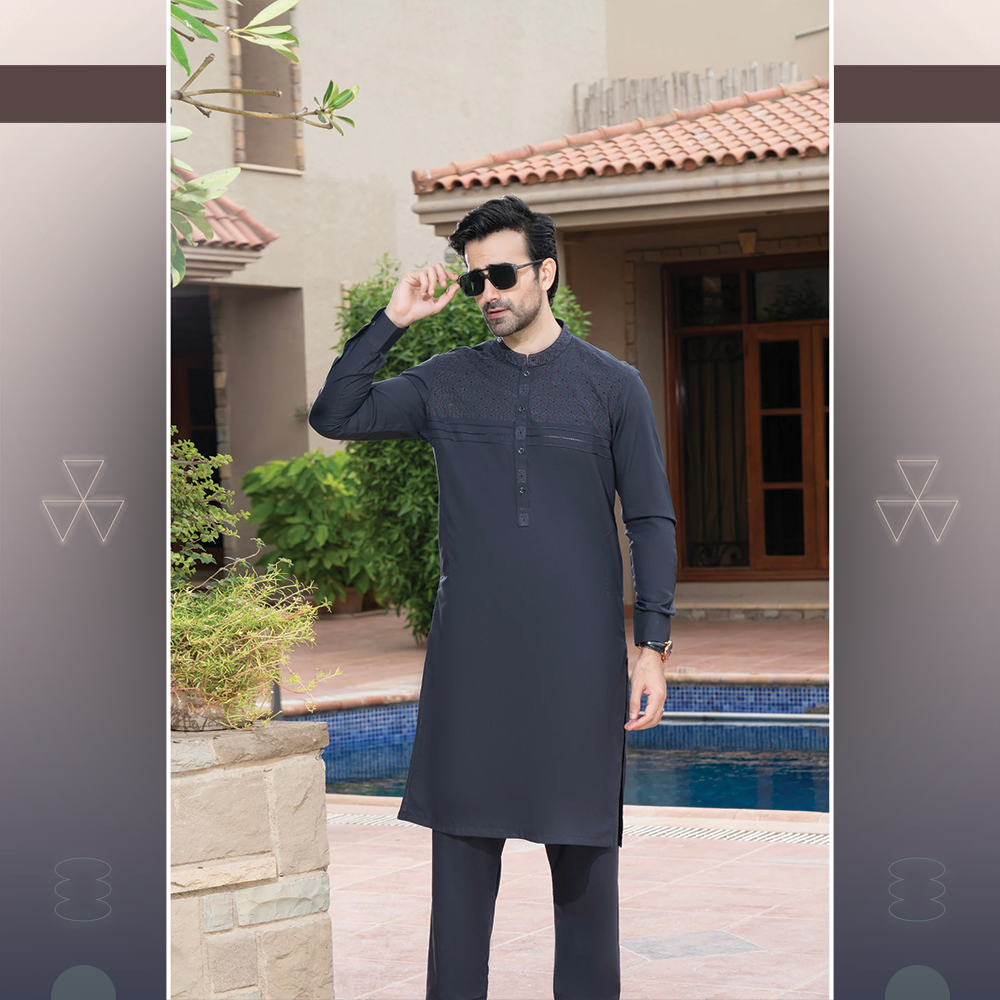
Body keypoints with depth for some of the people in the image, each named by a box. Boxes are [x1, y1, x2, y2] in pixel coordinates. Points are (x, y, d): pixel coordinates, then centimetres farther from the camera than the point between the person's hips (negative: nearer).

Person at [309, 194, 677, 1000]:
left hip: (577, 653, -2)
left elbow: (651, 523, 2)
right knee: (463, 840, 6)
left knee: (583, 843, 5)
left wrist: (652, 646, -6)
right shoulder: (447, 382, 8)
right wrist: (393, 321, -3)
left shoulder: (612, 385, 2)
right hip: (471, 654, 2)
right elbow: (335, 415, 4)